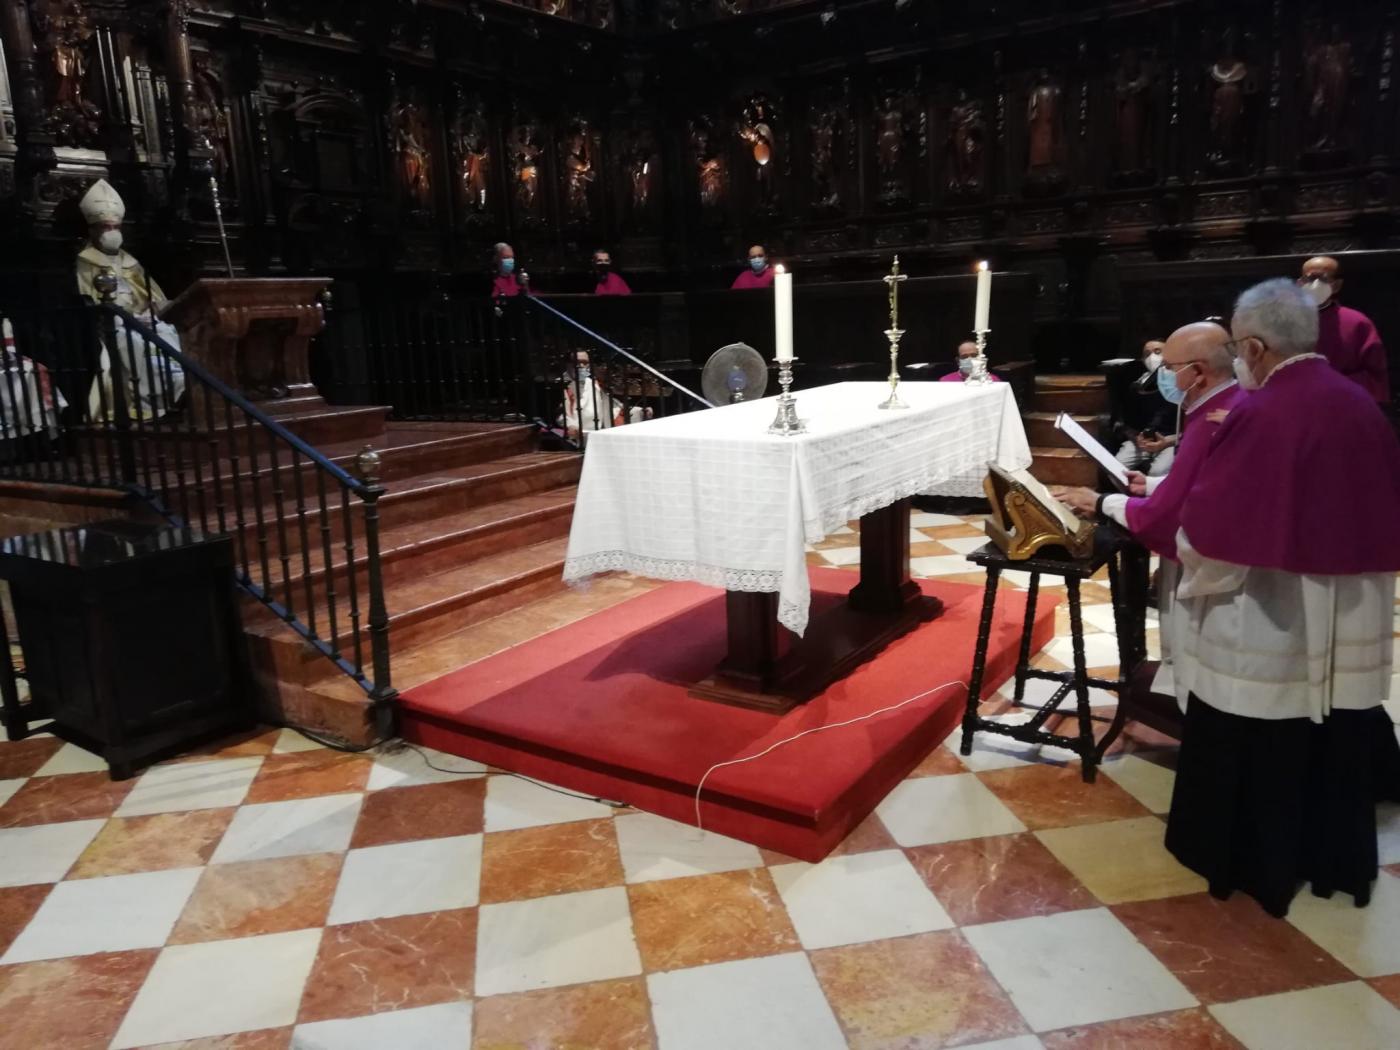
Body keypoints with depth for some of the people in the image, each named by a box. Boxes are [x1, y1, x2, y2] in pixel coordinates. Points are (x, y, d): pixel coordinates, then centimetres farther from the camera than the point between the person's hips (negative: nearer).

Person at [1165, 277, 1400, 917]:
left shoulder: (1257, 415, -20)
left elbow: (1208, 533, -19)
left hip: (1267, 625, -7)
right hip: (1349, 623, 7)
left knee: (1254, 751, 9)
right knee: (1333, 743, 19)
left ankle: (1250, 863, 23)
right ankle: (1335, 859, 33)